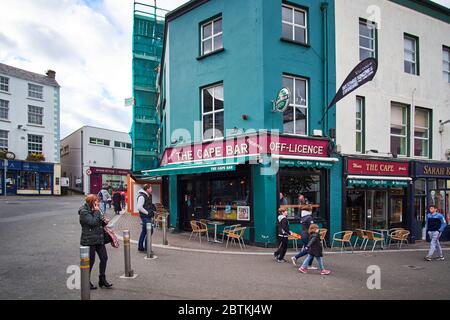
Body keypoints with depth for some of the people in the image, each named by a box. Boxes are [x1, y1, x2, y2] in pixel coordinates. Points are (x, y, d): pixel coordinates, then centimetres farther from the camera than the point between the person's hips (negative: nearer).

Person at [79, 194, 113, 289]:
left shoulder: (95, 210, 12)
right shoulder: (84, 212, -13)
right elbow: (93, 222, -25)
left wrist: (104, 221, 0)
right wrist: (96, 212, -18)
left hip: (99, 239, 8)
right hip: (89, 240, -8)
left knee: (104, 258, 7)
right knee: (90, 261, 2)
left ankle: (102, 279, 20)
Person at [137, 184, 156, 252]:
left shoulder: (147, 196, 15)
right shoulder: (142, 196, -16)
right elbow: (139, 207, -24)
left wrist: (153, 207, 9)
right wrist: (147, 212, -19)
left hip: (148, 217, 10)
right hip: (145, 217, -10)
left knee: (144, 231, 15)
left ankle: (140, 247, 23)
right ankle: (146, 248, -4)